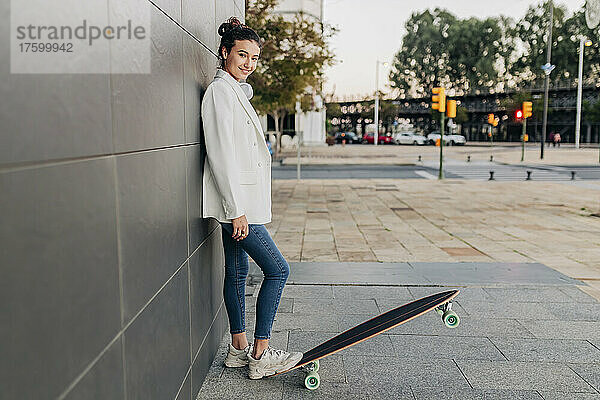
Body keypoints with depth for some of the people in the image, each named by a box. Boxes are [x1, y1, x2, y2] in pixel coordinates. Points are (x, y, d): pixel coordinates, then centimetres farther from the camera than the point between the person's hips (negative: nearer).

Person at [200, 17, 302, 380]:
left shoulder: (237, 92, 18)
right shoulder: (219, 91, -12)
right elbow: (221, 155, -19)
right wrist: (236, 210, -21)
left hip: (241, 200, 10)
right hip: (234, 201, -10)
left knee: (238, 271, 13)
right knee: (278, 269, -6)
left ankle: (239, 349, 24)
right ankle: (260, 356, 2)